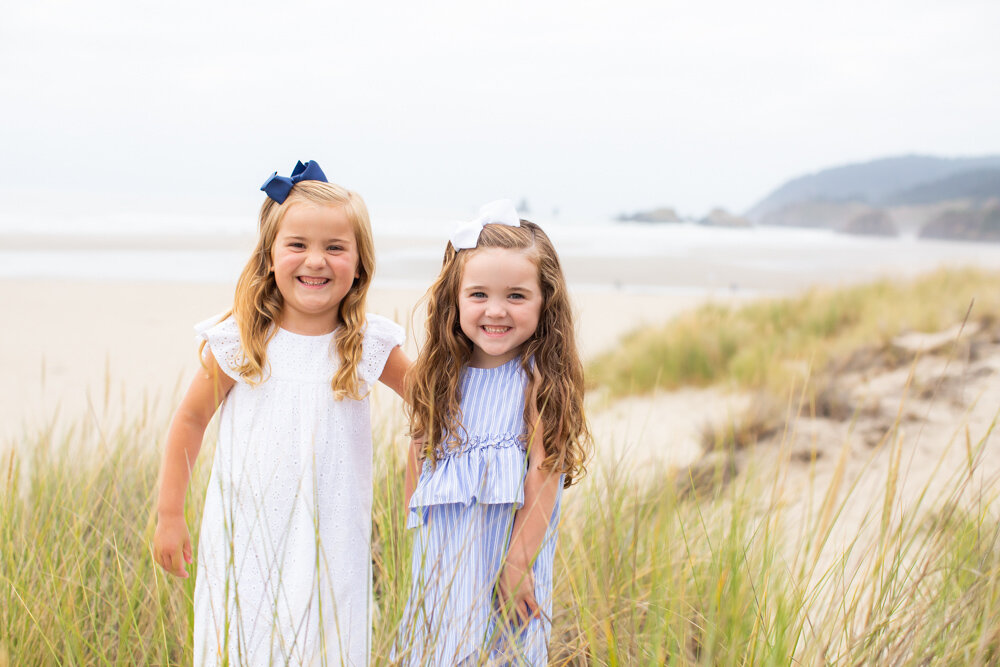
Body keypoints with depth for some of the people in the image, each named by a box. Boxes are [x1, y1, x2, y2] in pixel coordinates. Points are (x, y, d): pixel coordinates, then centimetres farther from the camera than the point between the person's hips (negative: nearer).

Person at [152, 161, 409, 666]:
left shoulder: (370, 345, -3)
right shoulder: (239, 341, -4)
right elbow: (190, 420, 5)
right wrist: (169, 515, 7)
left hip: (331, 545, 1)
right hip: (244, 541, 0)